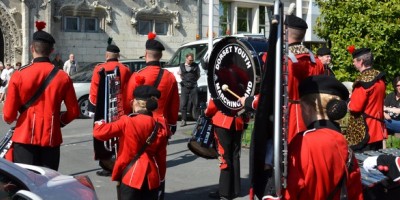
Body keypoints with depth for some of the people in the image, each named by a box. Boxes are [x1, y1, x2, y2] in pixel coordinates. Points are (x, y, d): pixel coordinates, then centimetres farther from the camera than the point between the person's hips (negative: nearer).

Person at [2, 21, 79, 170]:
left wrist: (12, 120, 19)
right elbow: (74, 112, 3)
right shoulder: (63, 77, -2)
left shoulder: (19, 75, -7)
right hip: (51, 138, 2)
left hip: (25, 138, -1)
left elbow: (8, 115, -4)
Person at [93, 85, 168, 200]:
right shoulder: (160, 125, 0)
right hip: (152, 177, 4)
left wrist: (100, 122, 11)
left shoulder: (127, 122, -12)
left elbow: (99, 132, -11)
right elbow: (161, 155, 5)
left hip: (130, 175, -4)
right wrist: (161, 177, 15)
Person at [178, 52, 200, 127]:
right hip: (184, 87, 1)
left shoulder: (196, 66, 5)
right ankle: (183, 120, 5)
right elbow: (180, 74, 21)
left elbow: (198, 75, 14)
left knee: (196, 103, 0)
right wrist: (184, 80, 11)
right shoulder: (182, 66, 7)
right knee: (183, 104, 0)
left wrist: (194, 81, 5)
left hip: (193, 87, -1)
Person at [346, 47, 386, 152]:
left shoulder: (364, 79, -18)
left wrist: (349, 104, 0)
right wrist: (355, 97, 14)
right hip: (377, 129, 9)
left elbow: (355, 107, -20)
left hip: (364, 131, -9)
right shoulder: (379, 77, 9)